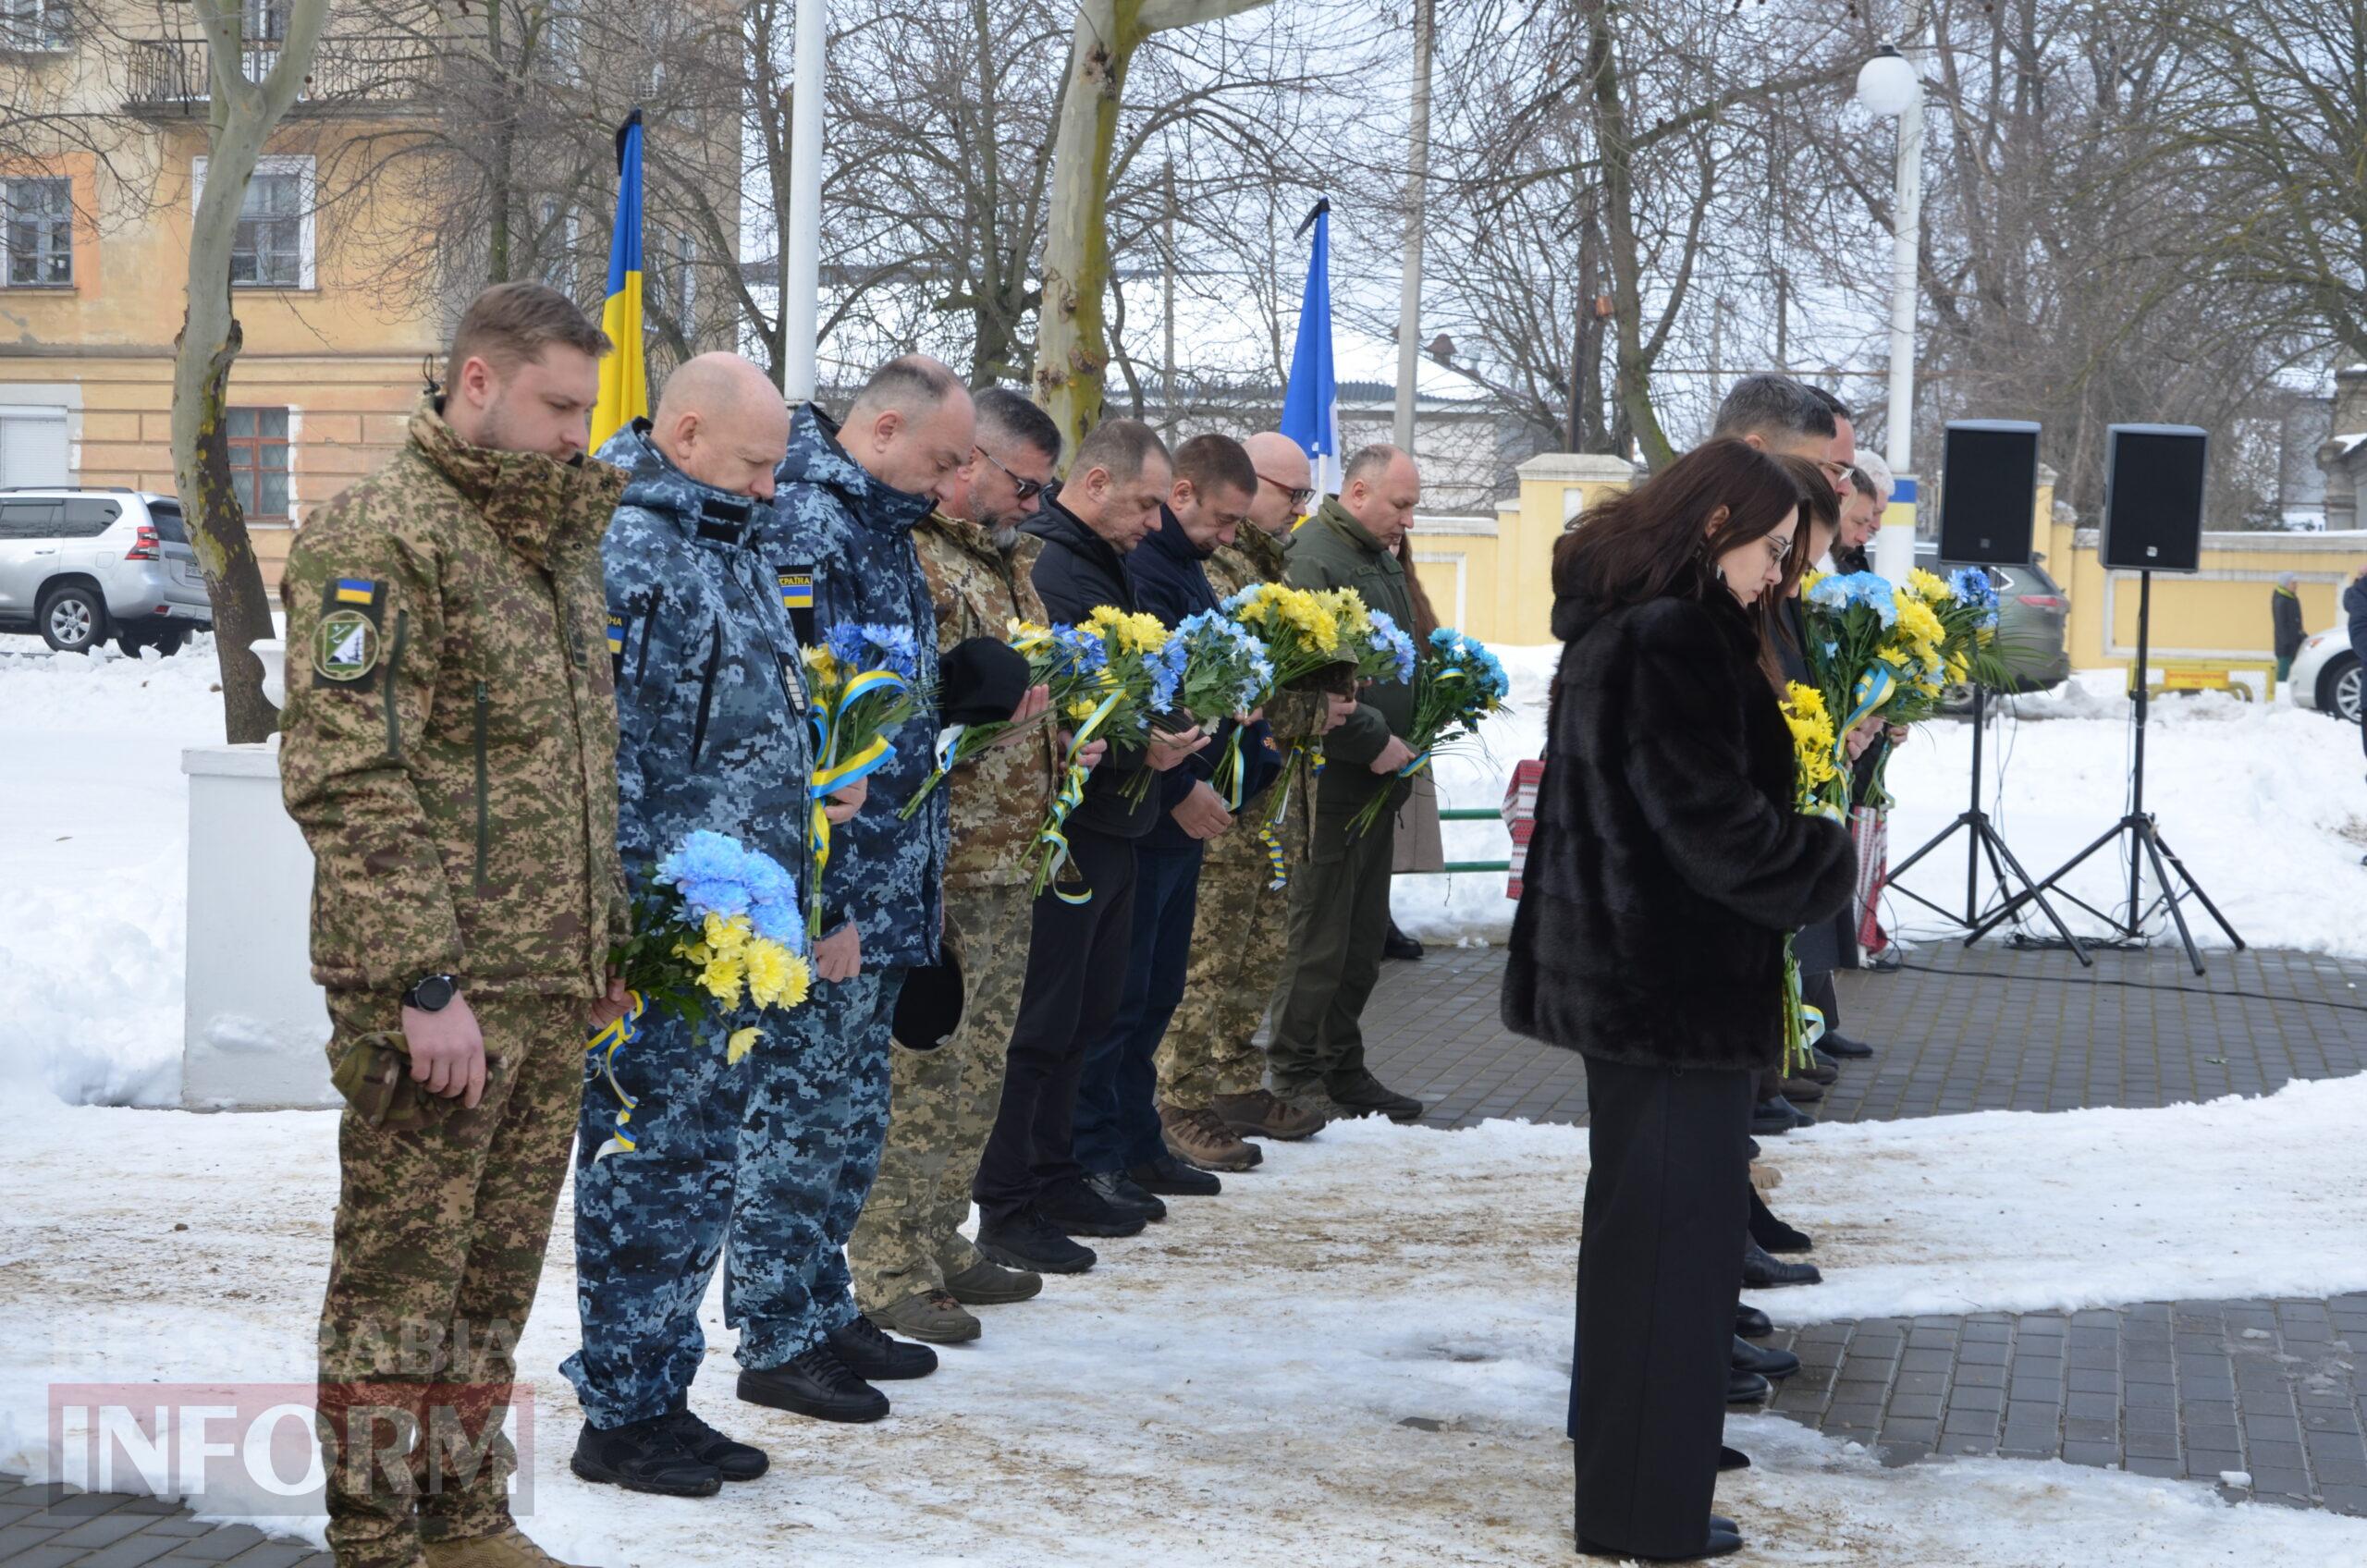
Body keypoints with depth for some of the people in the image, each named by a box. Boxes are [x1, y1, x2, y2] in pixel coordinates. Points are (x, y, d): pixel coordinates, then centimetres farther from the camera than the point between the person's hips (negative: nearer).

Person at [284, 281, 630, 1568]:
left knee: (498, 1269, 15)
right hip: (439, 998, -8)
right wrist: (423, 982, -21)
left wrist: (601, 936, 20)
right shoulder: (382, 538, -12)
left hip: (550, 992, 8)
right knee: (401, 1276, -1)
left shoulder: (561, 541, 16)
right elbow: (350, 780, -18)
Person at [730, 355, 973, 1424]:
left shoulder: (877, 521, 16)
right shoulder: (806, 524, -18)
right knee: (799, 1106, -2)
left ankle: (822, 1311, 27)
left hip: (882, 890, 10)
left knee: (848, 1110, 16)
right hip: (826, 894, -10)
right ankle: (776, 1343, 5)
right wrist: (821, 901, -23)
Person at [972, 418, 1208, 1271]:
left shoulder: (1102, 564, 16)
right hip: (1061, 838, -10)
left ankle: (1054, 1177, 26)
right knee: (1039, 1023, -4)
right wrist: (1137, 750, -26)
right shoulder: (1046, 571, -17)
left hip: (1108, 833, 10)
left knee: (1083, 1015, 16)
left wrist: (1169, 726, 8)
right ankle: (1005, 1209, 2)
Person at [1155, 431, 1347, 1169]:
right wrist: (1316, 712, -15)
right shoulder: (1207, 566, -16)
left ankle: (1237, 1086, 26)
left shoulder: (1268, 562, 18)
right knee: (1205, 958, -6)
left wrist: (1328, 690, 12)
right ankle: (1180, 1104, 0)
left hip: (1270, 799, 10)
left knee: (1263, 951, 16)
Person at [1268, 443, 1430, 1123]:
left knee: (1364, 935, 13)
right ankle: (1295, 1074, 3)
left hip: (1377, 780, 10)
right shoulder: (1310, 558, -15)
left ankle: (1342, 1067, 21)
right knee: (1320, 934, -5)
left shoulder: (1380, 557, 17)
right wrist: (1373, 742, -18)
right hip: (1332, 780, -10)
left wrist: (1411, 729, 14)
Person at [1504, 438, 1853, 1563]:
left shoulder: (1612, 626, 12)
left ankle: (1619, 1464, 34)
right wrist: (1828, 864, -7)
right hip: (1679, 979, -10)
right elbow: (1715, 822, -22)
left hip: (1615, 967, 11)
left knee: (1633, 1220, 21)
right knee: (1673, 1231, -2)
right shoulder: (1671, 641, -20)